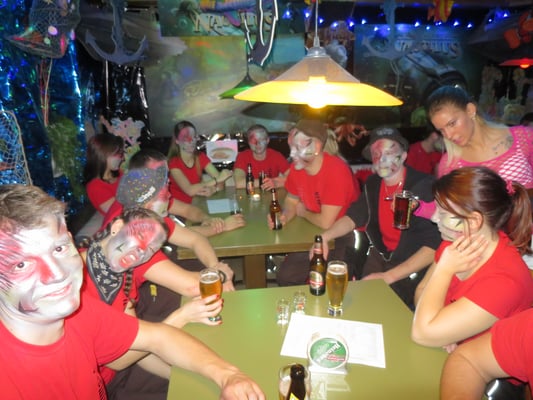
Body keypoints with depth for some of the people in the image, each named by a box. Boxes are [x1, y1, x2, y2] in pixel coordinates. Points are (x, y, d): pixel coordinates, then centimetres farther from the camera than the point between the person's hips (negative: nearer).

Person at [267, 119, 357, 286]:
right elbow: (291, 200, 12)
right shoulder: (296, 167, -4)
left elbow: (326, 222, -25)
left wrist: (303, 212, -6)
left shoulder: (336, 171, -26)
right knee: (284, 276, -2)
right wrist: (284, 217, -10)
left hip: (344, 236, -6)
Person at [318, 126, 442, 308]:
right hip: (381, 255, 6)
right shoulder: (373, 183, 2)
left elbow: (434, 244, -24)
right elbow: (354, 217, 8)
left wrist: (389, 276, -28)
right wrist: (324, 237, -12)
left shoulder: (424, 185, -19)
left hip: (414, 264, -5)